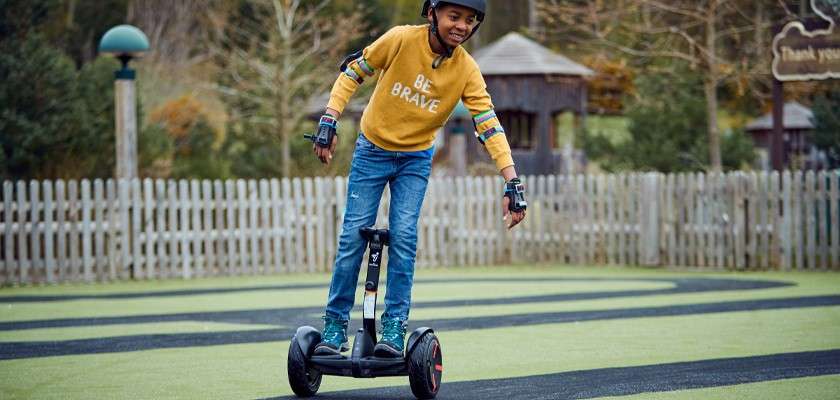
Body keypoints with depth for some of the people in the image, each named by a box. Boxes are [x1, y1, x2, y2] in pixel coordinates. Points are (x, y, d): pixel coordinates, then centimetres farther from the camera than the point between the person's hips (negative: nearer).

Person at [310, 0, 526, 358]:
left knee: (404, 236, -14)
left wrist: (512, 183, -23)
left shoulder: (466, 69, -14)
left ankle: (394, 326, -5)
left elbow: (488, 125, -16)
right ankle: (335, 325, 7)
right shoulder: (401, 40, -19)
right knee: (353, 236, -3)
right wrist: (329, 121, -15)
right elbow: (352, 73, -7)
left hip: (416, 159, 1)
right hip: (372, 150, -1)